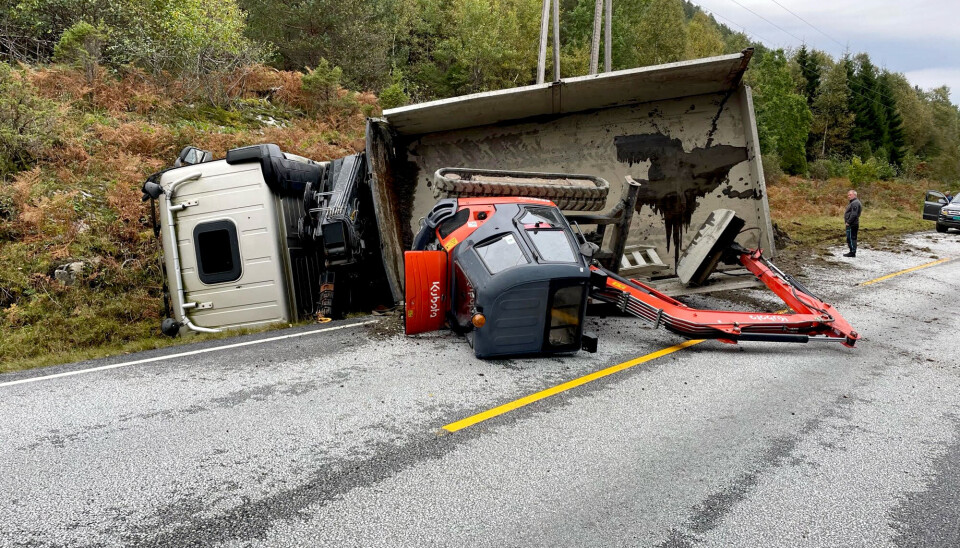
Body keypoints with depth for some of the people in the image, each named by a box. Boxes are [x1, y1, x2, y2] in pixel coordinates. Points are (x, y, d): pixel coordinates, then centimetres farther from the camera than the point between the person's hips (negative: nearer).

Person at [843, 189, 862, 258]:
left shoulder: (855, 203, -16)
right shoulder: (853, 202, 19)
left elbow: (854, 214, -23)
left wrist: (848, 222, -20)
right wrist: (847, 221, 18)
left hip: (852, 224, -11)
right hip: (851, 224, 11)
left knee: (851, 238, -8)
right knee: (850, 238, 14)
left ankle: (852, 252, -5)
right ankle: (852, 252, 20)